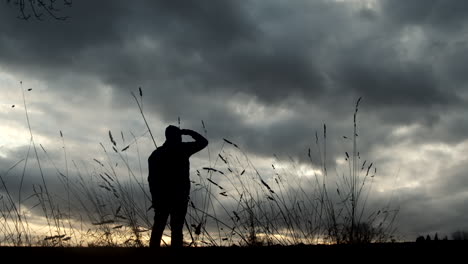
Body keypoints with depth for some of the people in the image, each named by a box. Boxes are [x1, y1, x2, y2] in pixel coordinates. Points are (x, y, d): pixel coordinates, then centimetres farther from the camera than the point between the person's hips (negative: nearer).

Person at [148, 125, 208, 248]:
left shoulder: (155, 153, 11)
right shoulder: (181, 149, -3)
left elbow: (152, 178, 8)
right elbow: (203, 142, 3)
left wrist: (155, 197, 10)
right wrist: (189, 132, 13)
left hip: (161, 196, 5)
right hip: (179, 196, -4)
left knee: (158, 226, 8)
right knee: (176, 228, -4)